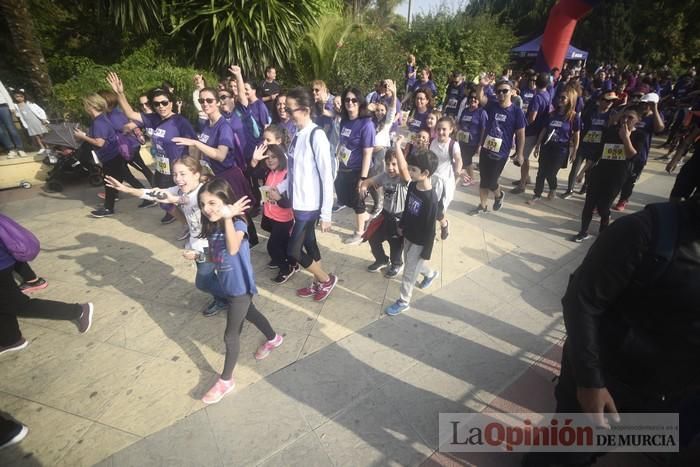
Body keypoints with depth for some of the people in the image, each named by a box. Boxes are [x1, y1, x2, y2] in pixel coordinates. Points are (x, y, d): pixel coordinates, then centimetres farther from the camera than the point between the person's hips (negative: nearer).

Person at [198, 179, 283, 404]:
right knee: (250, 313, 28)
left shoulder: (237, 224, -25)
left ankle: (225, 381, 26)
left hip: (240, 286, -8)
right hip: (227, 285, 8)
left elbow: (233, 249, -45)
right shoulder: (211, 226, -3)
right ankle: (273, 339, 55)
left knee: (231, 335, 5)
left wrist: (227, 218, -47)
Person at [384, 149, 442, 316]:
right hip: (408, 235, 8)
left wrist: (426, 252, -16)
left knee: (409, 271, 8)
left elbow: (430, 228, -23)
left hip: (420, 241, -8)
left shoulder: (431, 198, -31)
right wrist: (401, 225, 19)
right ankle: (430, 273, 58)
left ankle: (403, 301, 29)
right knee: (410, 262, 29)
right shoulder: (412, 185, -8)